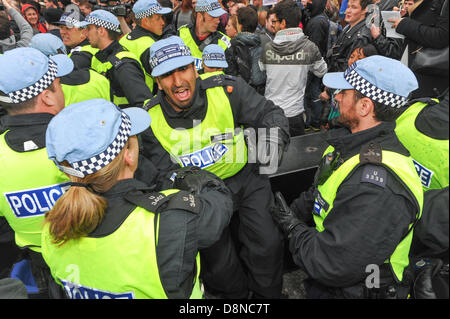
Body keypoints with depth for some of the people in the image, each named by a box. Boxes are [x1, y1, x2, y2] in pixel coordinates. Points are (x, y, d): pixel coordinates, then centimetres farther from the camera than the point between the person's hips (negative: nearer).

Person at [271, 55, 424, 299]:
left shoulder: (376, 187, -35)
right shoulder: (355, 143, -3)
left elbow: (332, 265, -32)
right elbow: (319, 194, 10)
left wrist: (293, 227, -18)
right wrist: (290, 213, -1)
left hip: (350, 289, -7)